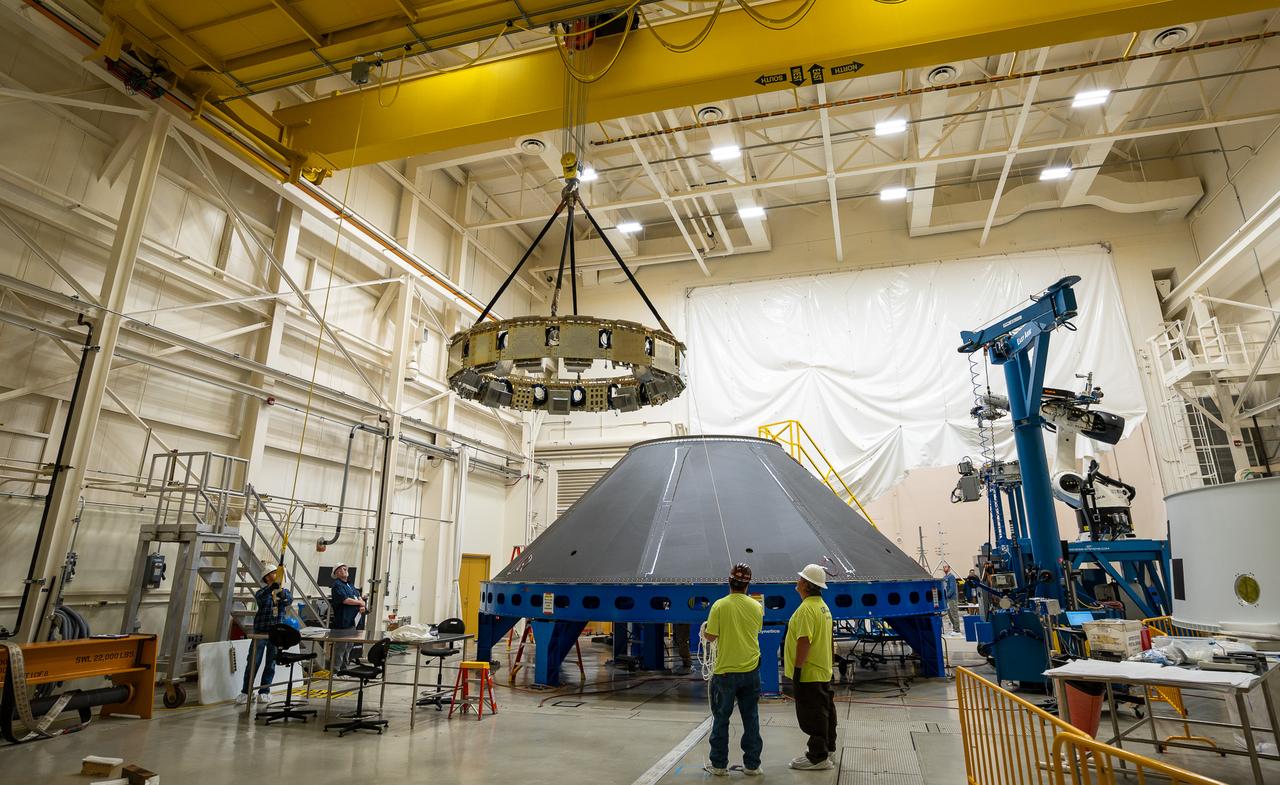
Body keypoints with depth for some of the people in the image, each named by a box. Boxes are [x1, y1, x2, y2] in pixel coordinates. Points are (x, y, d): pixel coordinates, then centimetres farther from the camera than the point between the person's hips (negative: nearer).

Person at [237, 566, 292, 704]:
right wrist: (271, 588, -39)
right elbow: (258, 598, -21)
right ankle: (246, 692, 10)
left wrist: (281, 590, -34)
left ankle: (264, 692, 15)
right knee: (253, 662, 0)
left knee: (271, 664, 5)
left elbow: (289, 599, -13)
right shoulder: (262, 592, 3)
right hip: (261, 631, -2)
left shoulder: (284, 592, 9)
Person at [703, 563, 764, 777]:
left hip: (725, 671, -3)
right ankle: (752, 765, 20)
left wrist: (704, 631, 11)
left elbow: (711, 636, -11)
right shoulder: (756, 607, -2)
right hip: (750, 671, 3)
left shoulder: (720, 605, -14)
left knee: (721, 719, 10)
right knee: (751, 719, 13)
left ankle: (719, 765, 18)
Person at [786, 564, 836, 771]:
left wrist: (797, 669, -22)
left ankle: (818, 758, 6)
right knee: (824, 711, 20)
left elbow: (804, 641, -27)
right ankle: (827, 748, 33)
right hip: (824, 671, 10)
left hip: (809, 673, -10)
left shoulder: (806, 608, -22)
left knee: (812, 715, -1)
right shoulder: (823, 606, 10)